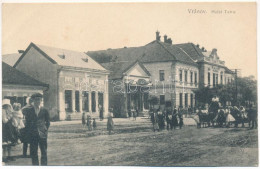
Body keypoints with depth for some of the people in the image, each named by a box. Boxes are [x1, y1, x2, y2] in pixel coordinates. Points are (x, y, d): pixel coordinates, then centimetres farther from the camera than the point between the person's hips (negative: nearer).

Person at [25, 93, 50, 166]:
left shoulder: (45, 110, 4)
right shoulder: (29, 110, 6)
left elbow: (48, 122, 9)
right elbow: (27, 123, 8)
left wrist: (45, 131, 0)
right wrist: (28, 132, 0)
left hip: (42, 134, -1)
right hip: (33, 134, 1)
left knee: (44, 152, 1)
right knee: (33, 153, 4)